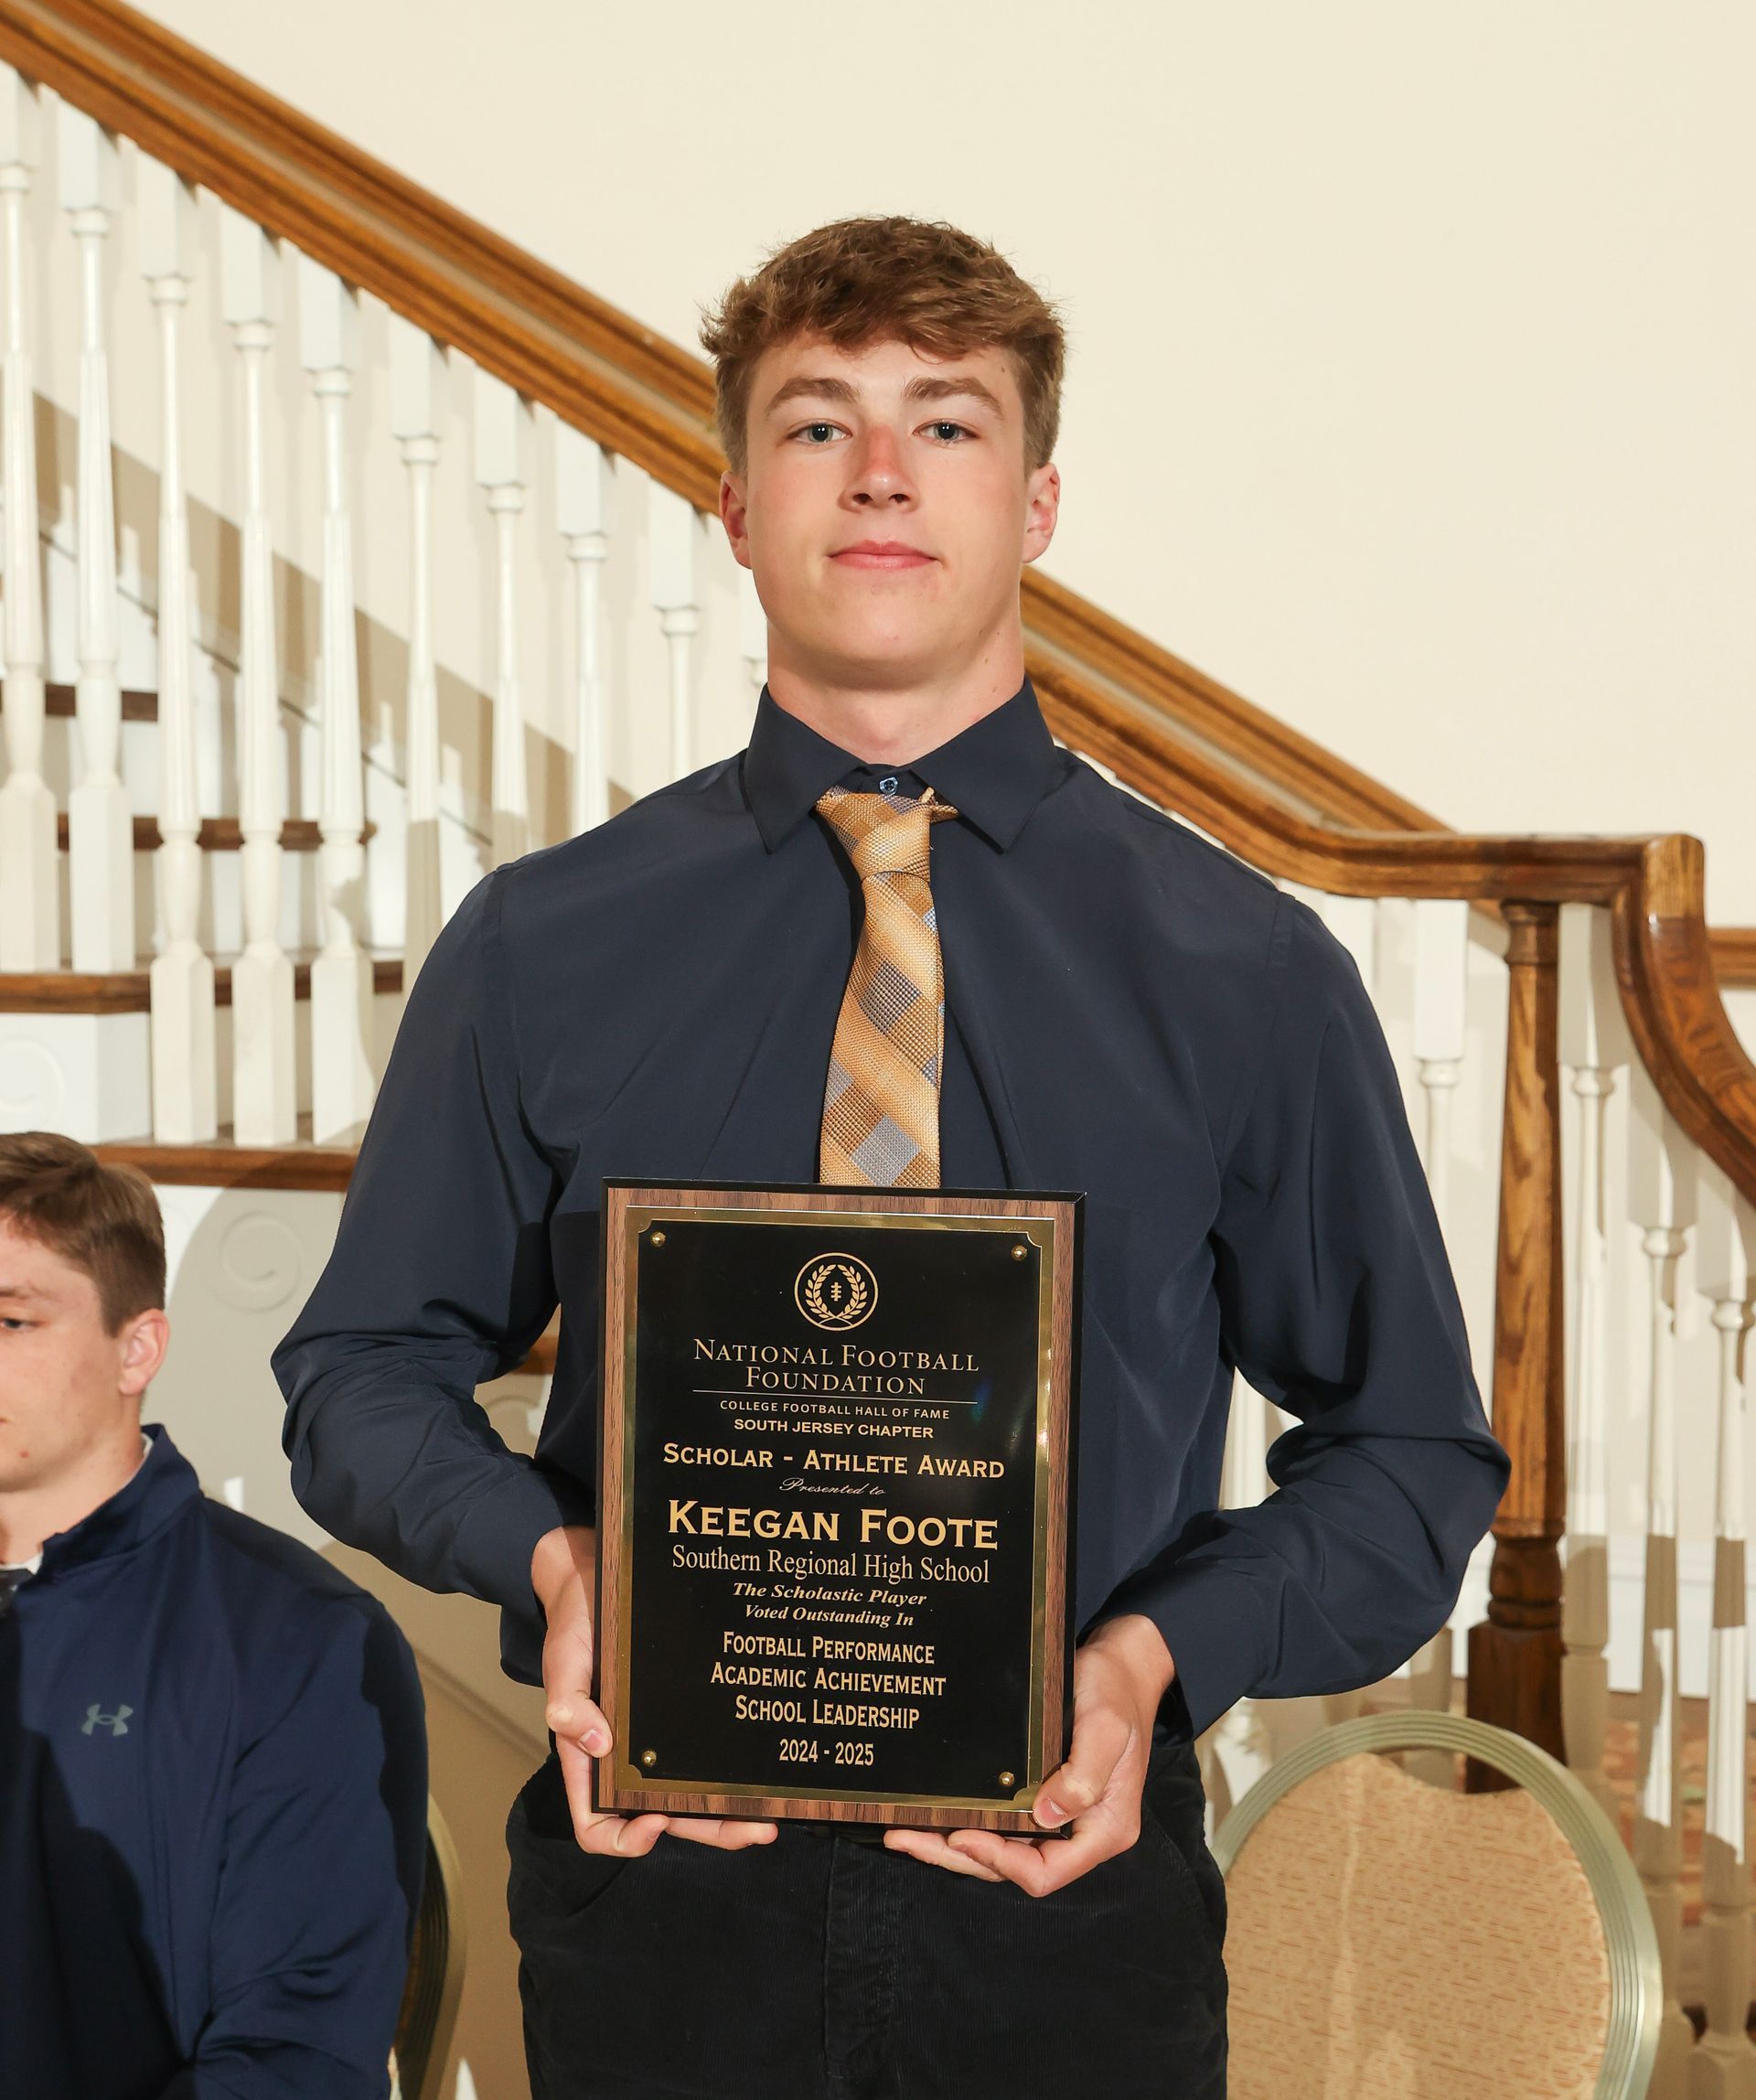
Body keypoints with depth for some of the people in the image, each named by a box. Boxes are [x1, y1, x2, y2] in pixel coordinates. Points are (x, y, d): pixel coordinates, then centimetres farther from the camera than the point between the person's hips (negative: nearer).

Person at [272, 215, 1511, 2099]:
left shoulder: (1244, 970, 0)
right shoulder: (538, 949, 1)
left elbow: (1412, 1449, 4)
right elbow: (366, 1371, 9)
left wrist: (1160, 1656, -13)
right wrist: (549, 1557, -12)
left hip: (1066, 1885, 0)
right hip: (658, 1866, 1)